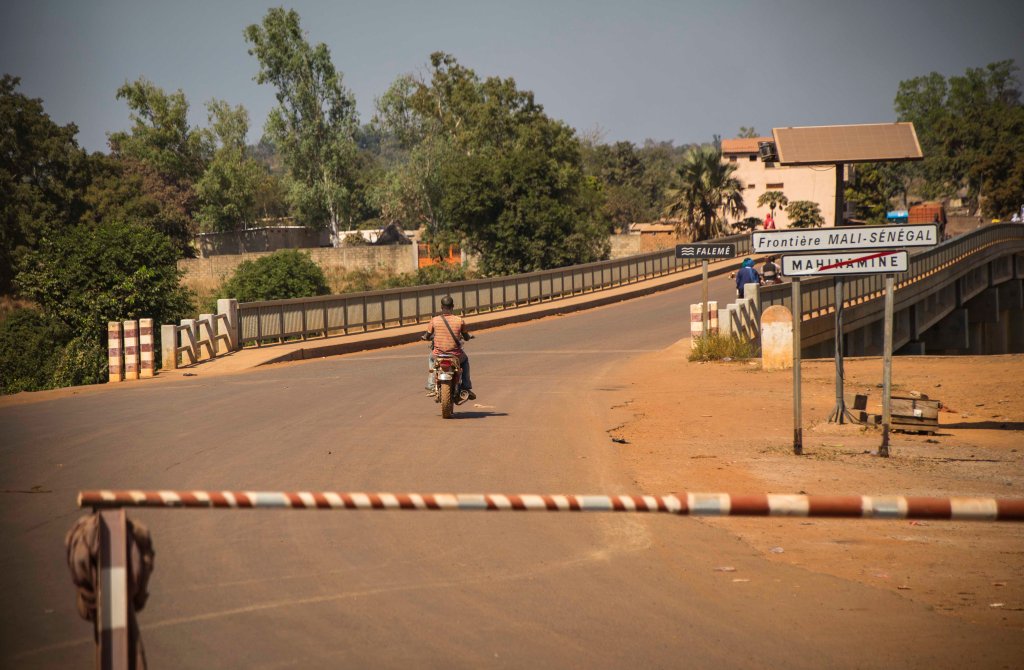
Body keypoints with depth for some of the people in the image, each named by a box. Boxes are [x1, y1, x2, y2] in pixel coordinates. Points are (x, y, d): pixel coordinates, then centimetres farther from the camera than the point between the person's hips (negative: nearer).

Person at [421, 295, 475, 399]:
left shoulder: (434, 320, -8)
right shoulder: (459, 320, -8)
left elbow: (427, 336, 4)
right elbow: (466, 337, 4)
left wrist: (423, 337, 29)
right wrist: (469, 336, 29)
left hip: (438, 354, 0)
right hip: (455, 355, 0)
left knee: (431, 358, 37)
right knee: (465, 360, 35)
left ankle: (431, 387, 32)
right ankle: (467, 388, 32)